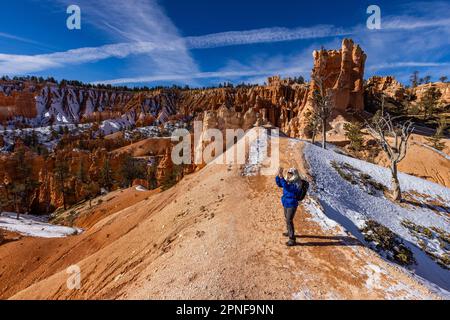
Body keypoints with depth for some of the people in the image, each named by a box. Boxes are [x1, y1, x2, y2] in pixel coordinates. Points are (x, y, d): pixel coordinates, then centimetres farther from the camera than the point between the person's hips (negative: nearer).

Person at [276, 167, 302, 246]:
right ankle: (289, 232, 47)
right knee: (287, 218, 25)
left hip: (292, 205, -9)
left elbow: (287, 187, -38)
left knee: (289, 221, -10)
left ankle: (292, 239, -1)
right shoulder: (288, 181, 2)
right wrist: (279, 175, -12)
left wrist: (282, 177, -43)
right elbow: (279, 184, 3)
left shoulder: (296, 184, -23)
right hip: (286, 203, 9)